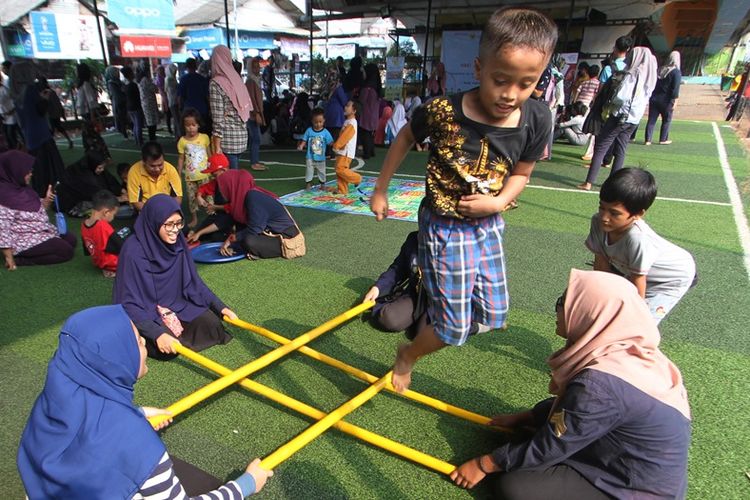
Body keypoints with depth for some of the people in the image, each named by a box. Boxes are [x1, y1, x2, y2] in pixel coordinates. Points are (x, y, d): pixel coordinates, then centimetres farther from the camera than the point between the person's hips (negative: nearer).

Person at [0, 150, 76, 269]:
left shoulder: (21, 188, 3)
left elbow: (37, 209, 14)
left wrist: (47, 200, -9)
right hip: (24, 241, -9)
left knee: (71, 239, 10)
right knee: (66, 251, -12)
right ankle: (22, 259, -5)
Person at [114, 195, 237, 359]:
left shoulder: (177, 242, -9)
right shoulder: (134, 250, -26)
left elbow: (193, 282, 0)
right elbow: (130, 303, -26)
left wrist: (220, 307, -9)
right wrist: (157, 334, -39)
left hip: (175, 303, 5)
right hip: (144, 310, -5)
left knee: (212, 324, -15)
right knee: (166, 348, -27)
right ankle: (140, 338, 2)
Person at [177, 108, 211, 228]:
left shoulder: (204, 138, -4)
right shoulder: (182, 141, -5)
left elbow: (209, 155, 4)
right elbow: (181, 159, 1)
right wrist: (178, 175, 0)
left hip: (204, 174, -1)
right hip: (189, 176, 1)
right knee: (191, 197, 10)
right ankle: (194, 218, 24)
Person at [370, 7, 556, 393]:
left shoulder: (537, 120, -12)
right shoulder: (443, 111, -22)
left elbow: (521, 173, 4)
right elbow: (405, 138, -2)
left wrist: (498, 202, -17)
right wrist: (380, 191, 3)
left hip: (488, 225, 5)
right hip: (445, 227, -5)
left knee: (494, 314, 14)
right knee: (454, 327, 1)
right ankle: (407, 357, 33)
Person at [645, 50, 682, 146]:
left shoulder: (660, 69, 10)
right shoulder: (676, 72, -8)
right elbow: (675, 88, -14)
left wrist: (651, 96, 17)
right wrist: (674, 101, -12)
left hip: (654, 98, 5)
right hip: (666, 100, -5)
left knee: (651, 120, 4)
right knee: (666, 120, 9)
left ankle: (648, 140, -1)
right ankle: (663, 139, 14)